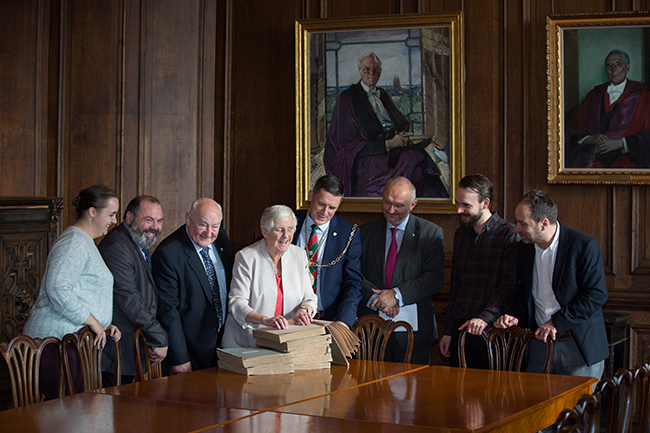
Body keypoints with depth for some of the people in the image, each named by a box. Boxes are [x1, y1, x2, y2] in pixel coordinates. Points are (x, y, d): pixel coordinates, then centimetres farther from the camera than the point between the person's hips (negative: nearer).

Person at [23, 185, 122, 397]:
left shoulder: (85, 243, 24)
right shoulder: (74, 242, -10)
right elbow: (57, 290, -22)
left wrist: (105, 325, 17)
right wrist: (93, 322, -16)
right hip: (58, 339, -10)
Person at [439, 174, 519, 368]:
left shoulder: (509, 234, -5)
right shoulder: (460, 234, 15)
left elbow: (510, 284, -13)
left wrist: (486, 317, -26)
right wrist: (447, 331, 14)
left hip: (489, 331, -5)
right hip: (459, 329, 6)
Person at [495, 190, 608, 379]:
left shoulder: (585, 246, -13)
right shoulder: (525, 249, 6)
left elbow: (597, 294, -14)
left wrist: (557, 322, -17)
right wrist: (516, 316, -3)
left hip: (579, 348, -5)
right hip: (540, 346, 5)